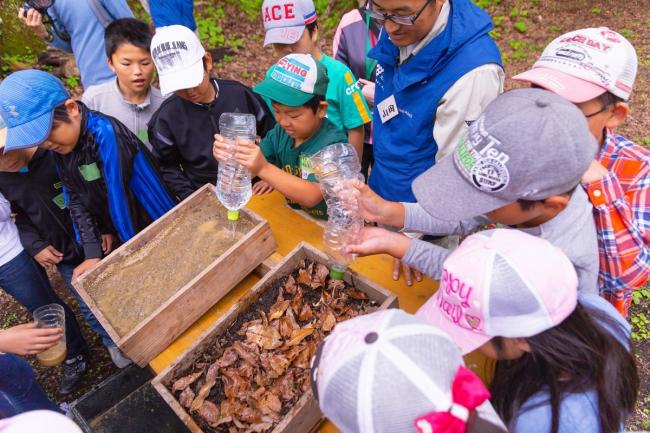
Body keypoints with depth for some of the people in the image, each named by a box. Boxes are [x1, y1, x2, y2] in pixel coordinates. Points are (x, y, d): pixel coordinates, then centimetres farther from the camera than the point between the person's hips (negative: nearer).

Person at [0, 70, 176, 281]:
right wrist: (92, 253, -6)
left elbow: (119, 201, -25)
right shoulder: (60, 144, -4)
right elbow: (76, 200, -1)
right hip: (127, 235, 7)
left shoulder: (106, 134, -30)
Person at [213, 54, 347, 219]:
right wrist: (230, 153, -20)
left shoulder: (333, 144, -18)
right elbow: (247, 169, 0)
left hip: (325, 226, -4)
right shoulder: (280, 132, 0)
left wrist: (264, 169, -37)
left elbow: (312, 196, -28)